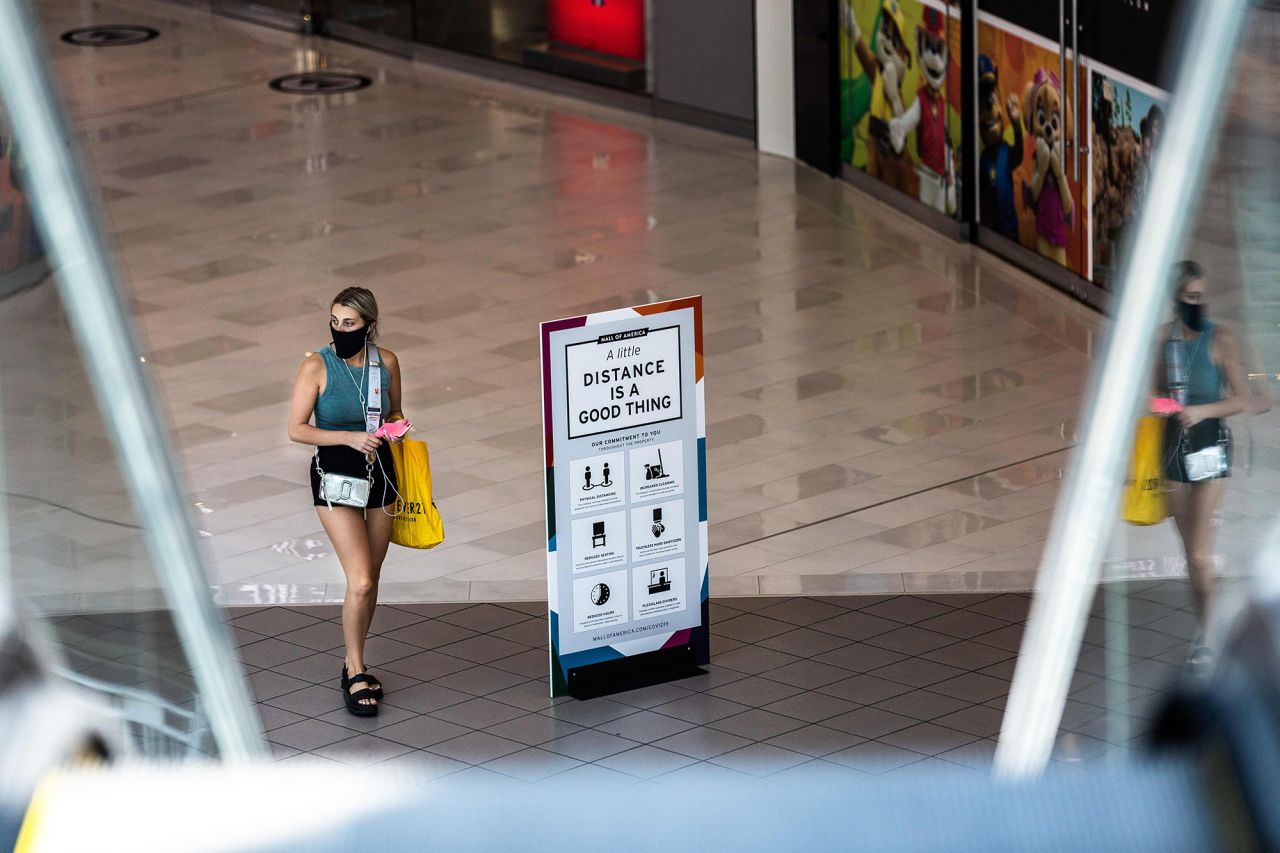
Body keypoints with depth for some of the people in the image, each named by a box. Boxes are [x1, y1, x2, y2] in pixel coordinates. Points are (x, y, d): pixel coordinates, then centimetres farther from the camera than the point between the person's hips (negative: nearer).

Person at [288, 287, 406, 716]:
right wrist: (350, 438, -24)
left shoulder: (386, 362, -2)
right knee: (360, 580, -12)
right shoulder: (317, 366, -14)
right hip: (335, 474, -4)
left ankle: (354, 662, 29)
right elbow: (296, 429, -14)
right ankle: (355, 673, 2)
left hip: (379, 471, 4)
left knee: (371, 577, 12)